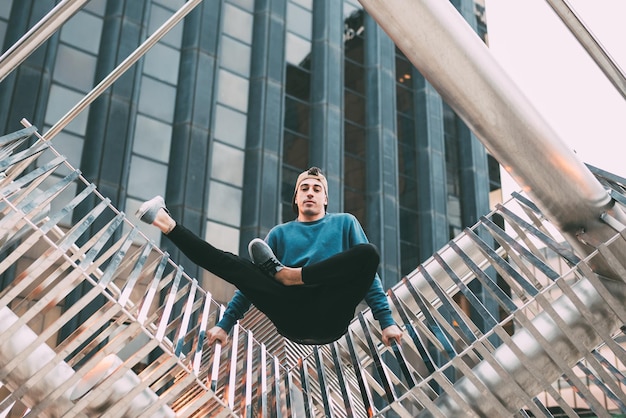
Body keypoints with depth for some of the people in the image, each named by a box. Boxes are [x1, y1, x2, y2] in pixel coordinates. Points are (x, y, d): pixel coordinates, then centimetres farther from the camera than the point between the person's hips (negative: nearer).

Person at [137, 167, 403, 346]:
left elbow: (366, 271, 12)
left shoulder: (345, 223, 18)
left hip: (330, 319, -1)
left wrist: (386, 321, 0)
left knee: (368, 253, -26)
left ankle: (286, 273, -18)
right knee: (233, 266, -17)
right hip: (292, 322, 2)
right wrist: (225, 325, 11)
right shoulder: (280, 233, 22)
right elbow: (252, 281, 20)